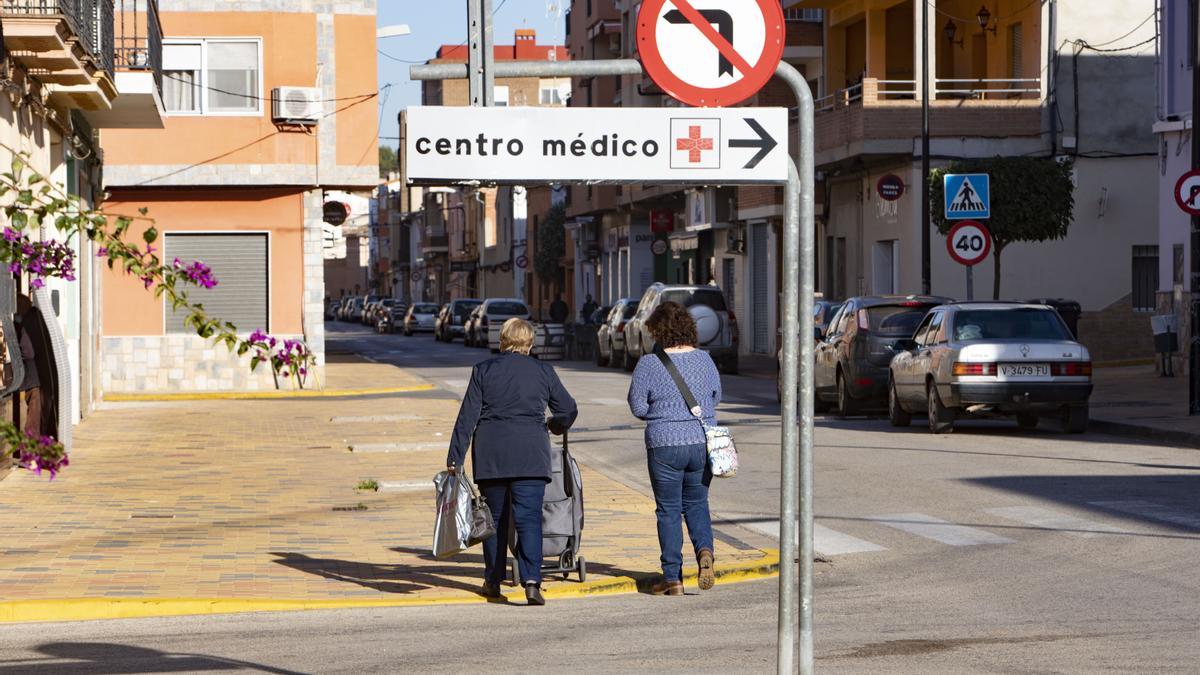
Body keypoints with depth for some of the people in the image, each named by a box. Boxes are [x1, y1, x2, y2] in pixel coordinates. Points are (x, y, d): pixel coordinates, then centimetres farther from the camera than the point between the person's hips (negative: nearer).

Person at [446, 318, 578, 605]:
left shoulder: (484, 370, 5)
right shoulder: (543, 371, 6)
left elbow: (467, 417, 0)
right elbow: (568, 410, 11)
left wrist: (455, 458, 1)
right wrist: (555, 427, 33)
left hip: (490, 453, 1)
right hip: (530, 453, -1)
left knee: (495, 517, 14)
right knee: (529, 517, -5)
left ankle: (493, 581, 21)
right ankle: (532, 580, -21)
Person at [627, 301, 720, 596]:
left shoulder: (649, 365, -11)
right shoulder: (704, 359, 0)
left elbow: (638, 408, -4)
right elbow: (716, 397, 11)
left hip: (665, 445, -3)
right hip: (702, 442, 3)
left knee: (669, 510, 6)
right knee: (696, 503, 18)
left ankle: (672, 577, 6)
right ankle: (704, 550, -8)